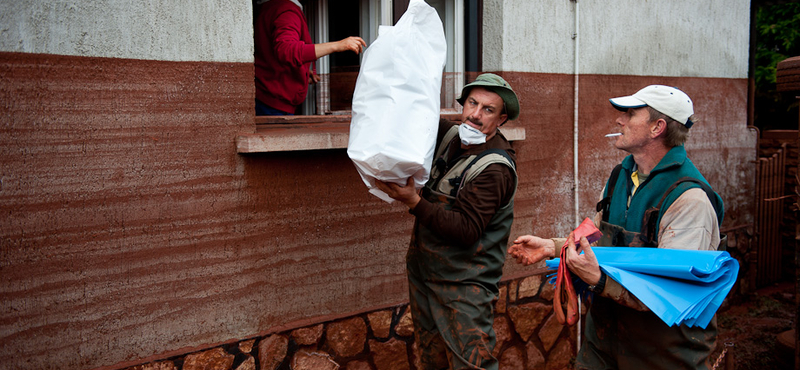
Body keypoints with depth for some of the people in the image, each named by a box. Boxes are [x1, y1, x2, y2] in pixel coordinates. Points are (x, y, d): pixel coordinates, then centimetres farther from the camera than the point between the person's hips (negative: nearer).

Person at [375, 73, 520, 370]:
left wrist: (414, 202, -30)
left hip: (463, 286, -8)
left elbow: (466, 230, -26)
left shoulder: (495, 169, -20)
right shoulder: (450, 137, 4)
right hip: (423, 273, 8)